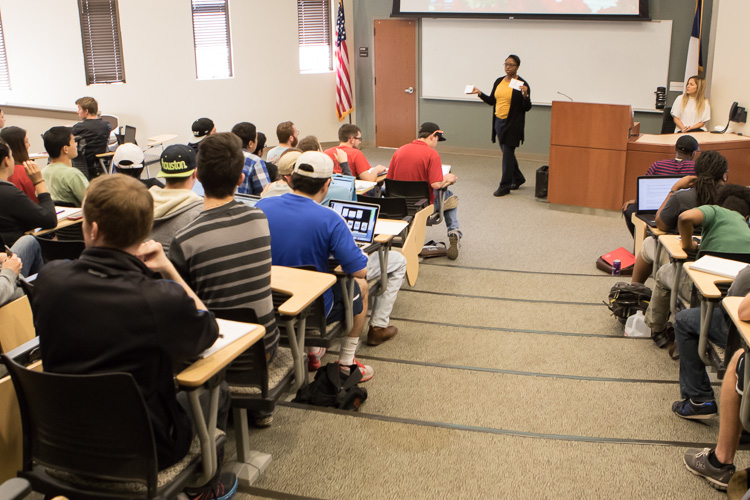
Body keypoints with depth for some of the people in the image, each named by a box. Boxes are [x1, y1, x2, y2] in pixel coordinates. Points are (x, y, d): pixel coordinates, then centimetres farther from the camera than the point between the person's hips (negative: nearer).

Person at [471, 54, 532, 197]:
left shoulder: (522, 84, -8)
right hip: (499, 122, 7)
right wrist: (480, 93, 5)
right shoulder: (499, 82, 9)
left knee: (507, 153, -5)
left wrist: (525, 95, -26)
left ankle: (505, 186, 3)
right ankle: (518, 179, 33)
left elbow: (527, 107, -9)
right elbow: (492, 101, 17)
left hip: (513, 124, -6)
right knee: (507, 152, 15)